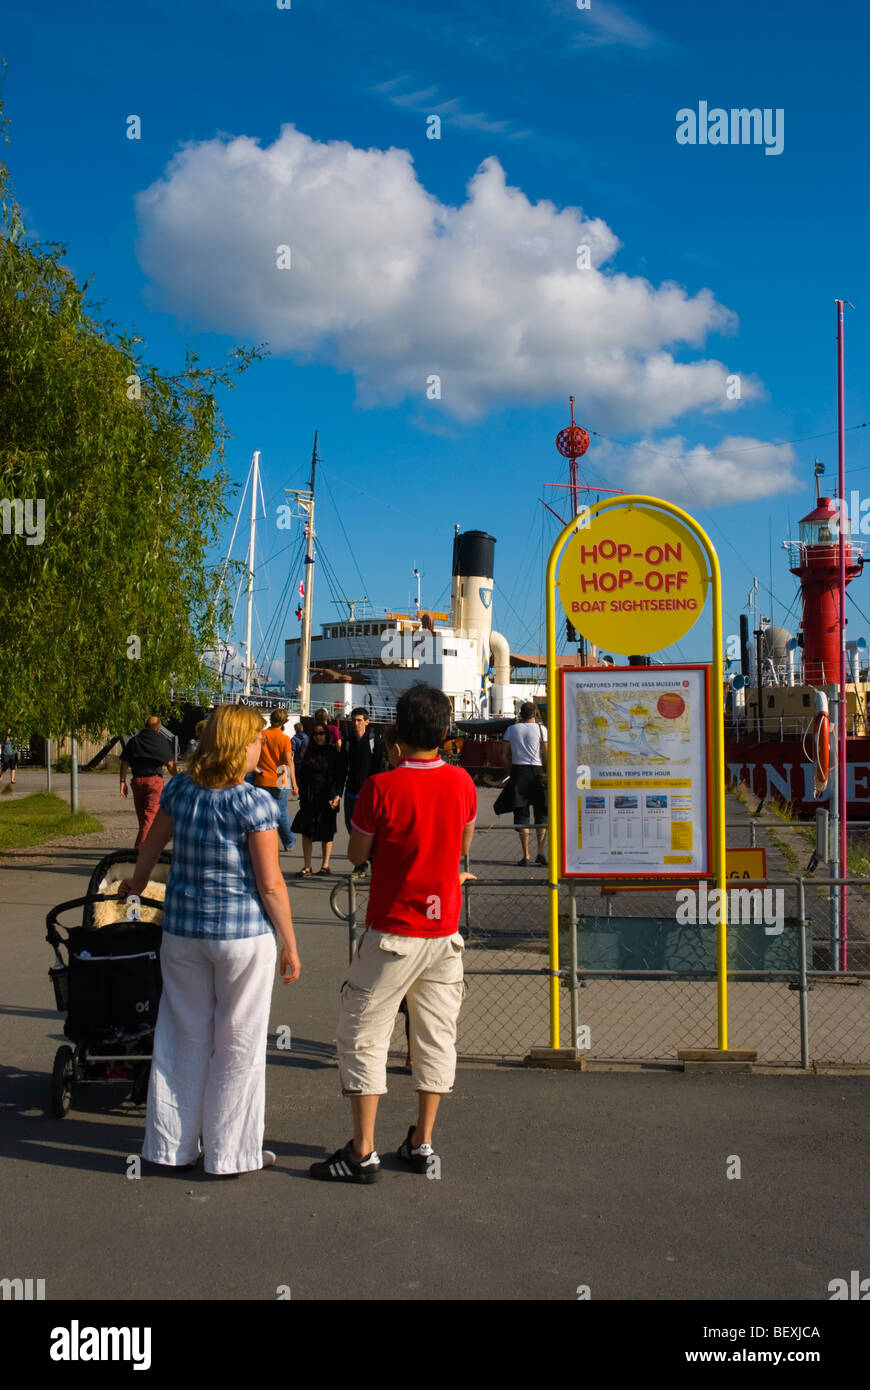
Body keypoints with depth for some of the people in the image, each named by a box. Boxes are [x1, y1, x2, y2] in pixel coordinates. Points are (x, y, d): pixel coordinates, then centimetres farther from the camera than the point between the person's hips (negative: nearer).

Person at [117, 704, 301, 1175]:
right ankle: (229, 1152, 18)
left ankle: (171, 1145, 25)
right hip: (243, 933, -5)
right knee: (238, 1044, 9)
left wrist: (136, 882, 36)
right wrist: (290, 944, -5)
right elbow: (270, 883, -14)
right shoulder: (255, 803, -15)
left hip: (182, 928, 5)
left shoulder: (179, 789, 1)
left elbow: (152, 844, 16)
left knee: (183, 1036, 16)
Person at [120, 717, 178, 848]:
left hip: (137, 781, 4)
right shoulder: (162, 741, 2)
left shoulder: (133, 741, 10)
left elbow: (124, 763, 4)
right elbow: (170, 764, 2)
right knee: (150, 814, -6)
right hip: (155, 780, -4)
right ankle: (140, 846, -19)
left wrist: (123, 782, 5)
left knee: (141, 814, 15)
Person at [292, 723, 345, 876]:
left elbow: (340, 776, -3)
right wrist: (302, 796, 9)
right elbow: (302, 775, 15)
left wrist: (337, 795, -13)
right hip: (309, 799, 3)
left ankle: (325, 865, 16)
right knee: (306, 832, -2)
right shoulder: (309, 753, 10)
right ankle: (307, 866, 3)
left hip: (327, 798, -3)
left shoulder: (334, 753, -1)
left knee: (326, 833, 5)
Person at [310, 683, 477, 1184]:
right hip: (445, 932, 4)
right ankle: (423, 1144, 20)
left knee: (363, 1035, 5)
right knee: (437, 1034, 13)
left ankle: (363, 1152, 5)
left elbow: (357, 854, -4)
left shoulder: (381, 787, -16)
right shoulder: (462, 783, -2)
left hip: (393, 932, -4)